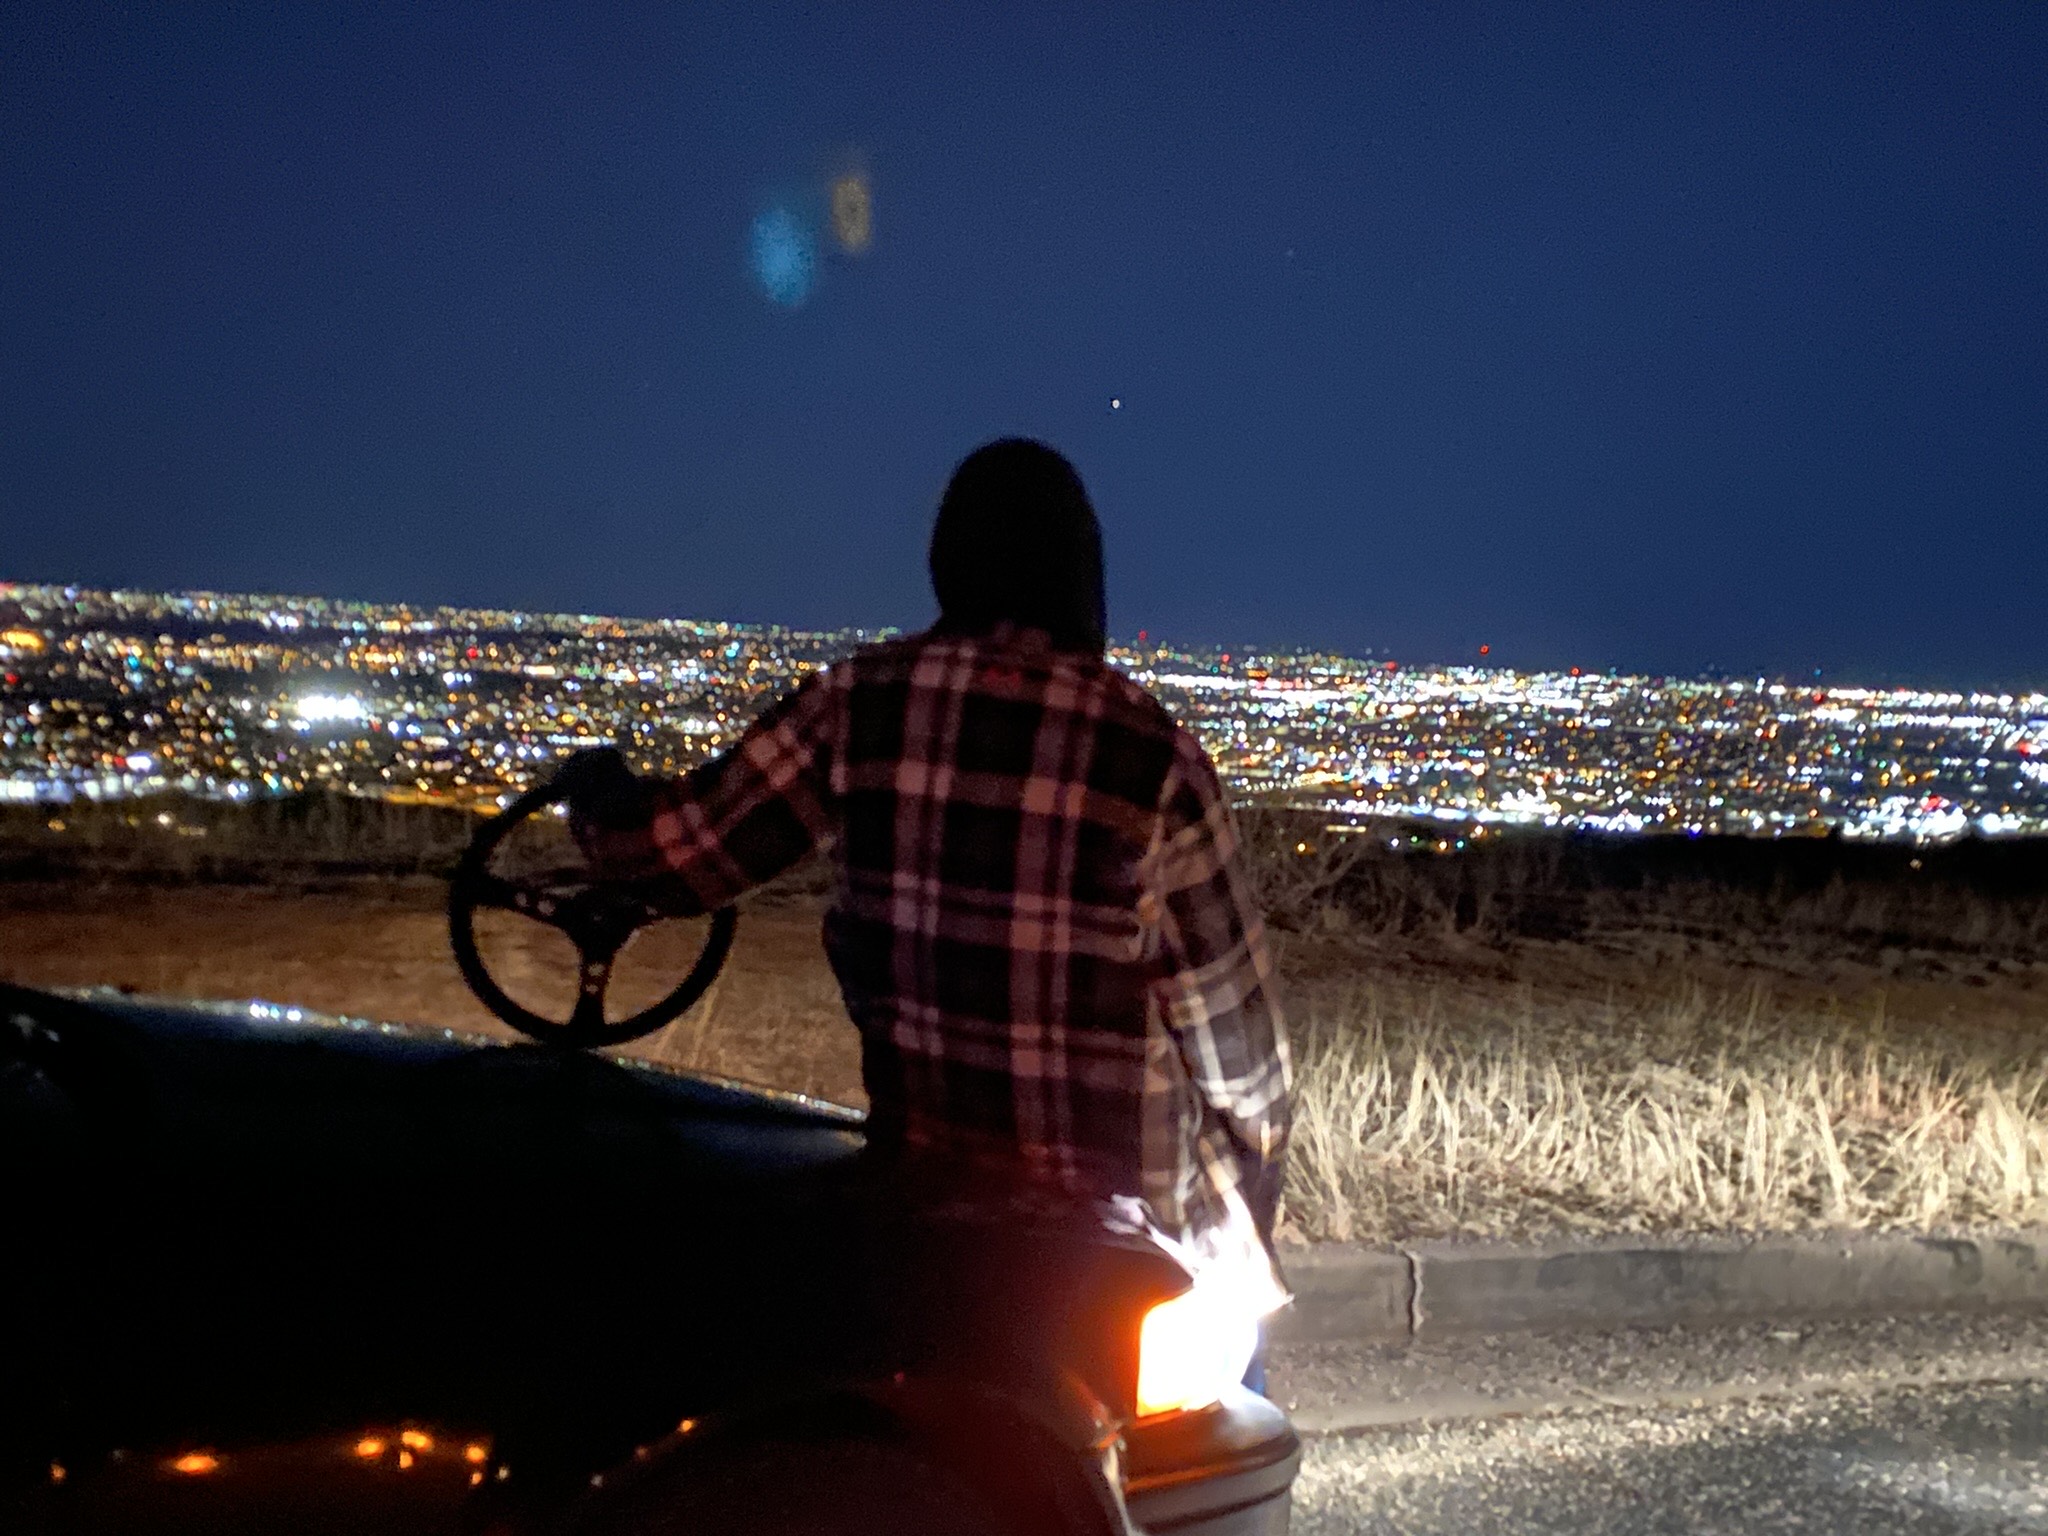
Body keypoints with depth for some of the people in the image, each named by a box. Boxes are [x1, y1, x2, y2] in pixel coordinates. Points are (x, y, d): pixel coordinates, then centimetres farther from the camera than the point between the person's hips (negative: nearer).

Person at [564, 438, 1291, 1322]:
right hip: (1132, 1214, -2)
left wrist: (595, 787, 20)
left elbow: (663, 849, -2)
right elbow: (1225, 1006, -9)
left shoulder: (861, 703, -9)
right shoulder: (1148, 752, -15)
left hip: (925, 1185, 3)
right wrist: (1257, 1157, 7)